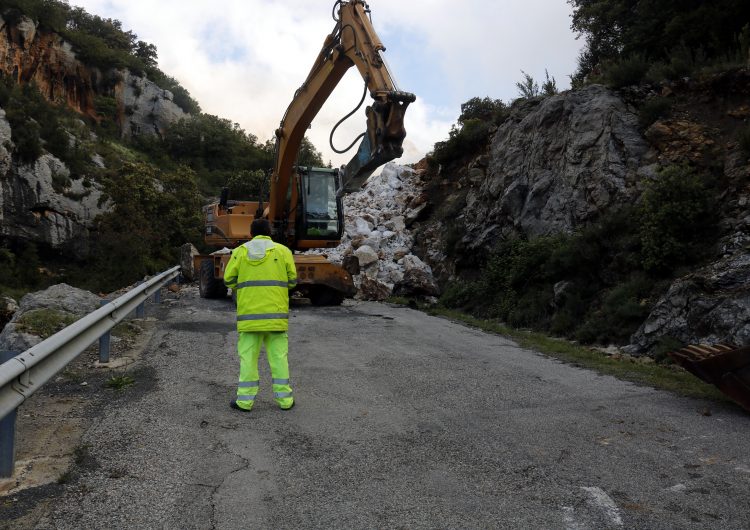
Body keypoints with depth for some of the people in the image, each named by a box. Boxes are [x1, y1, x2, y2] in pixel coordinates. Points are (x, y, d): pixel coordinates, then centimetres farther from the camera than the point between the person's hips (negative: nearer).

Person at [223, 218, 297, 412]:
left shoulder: (240, 251, 5)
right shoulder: (282, 250, 4)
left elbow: (229, 279, 2)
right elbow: (292, 280, 3)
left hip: (248, 311, 0)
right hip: (275, 311, 0)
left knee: (248, 355, 6)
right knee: (278, 354, 6)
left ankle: (245, 399, 8)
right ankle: (284, 398, 10)